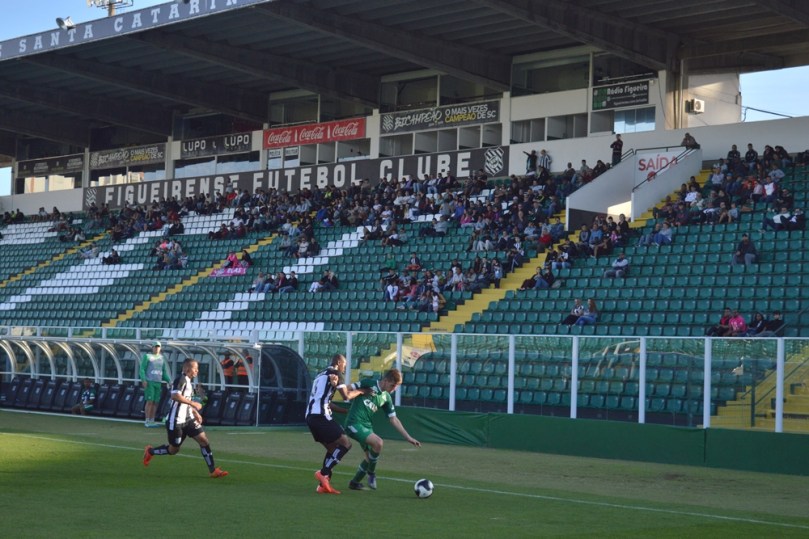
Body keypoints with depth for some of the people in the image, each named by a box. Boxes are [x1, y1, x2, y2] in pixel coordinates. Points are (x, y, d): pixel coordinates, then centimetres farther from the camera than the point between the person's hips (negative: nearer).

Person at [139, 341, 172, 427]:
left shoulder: (162, 358, 17)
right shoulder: (147, 356, 3)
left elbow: (164, 372, 23)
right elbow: (142, 369, -1)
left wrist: (169, 381, 11)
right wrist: (143, 380, -13)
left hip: (158, 383, 5)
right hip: (149, 382, -5)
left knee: (155, 402, 3)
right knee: (150, 401, -10)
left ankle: (152, 421, 8)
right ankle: (147, 421, -7)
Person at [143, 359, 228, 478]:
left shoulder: (189, 382, 14)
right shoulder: (181, 379, -16)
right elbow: (175, 396, -31)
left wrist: (195, 413, 18)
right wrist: (193, 403, -27)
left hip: (188, 419, 9)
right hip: (176, 421, -9)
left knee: (203, 440, -3)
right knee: (173, 449, 4)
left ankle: (213, 470, -1)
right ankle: (150, 451, 29)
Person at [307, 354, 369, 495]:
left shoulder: (321, 375, 26)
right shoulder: (335, 373, 0)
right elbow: (346, 396, -7)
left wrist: (345, 411, 31)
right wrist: (360, 391, 10)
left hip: (310, 416, 9)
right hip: (321, 416, -9)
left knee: (333, 448, 17)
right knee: (346, 443, -3)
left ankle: (323, 485, 9)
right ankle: (324, 473, -12)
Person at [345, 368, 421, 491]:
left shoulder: (386, 398, 10)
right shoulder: (368, 383, -8)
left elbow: (393, 419, 12)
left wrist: (408, 437, 9)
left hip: (367, 426, 8)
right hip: (354, 423, -8)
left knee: (371, 457, 11)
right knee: (378, 443, -25)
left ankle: (355, 482, 30)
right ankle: (371, 472, -2)